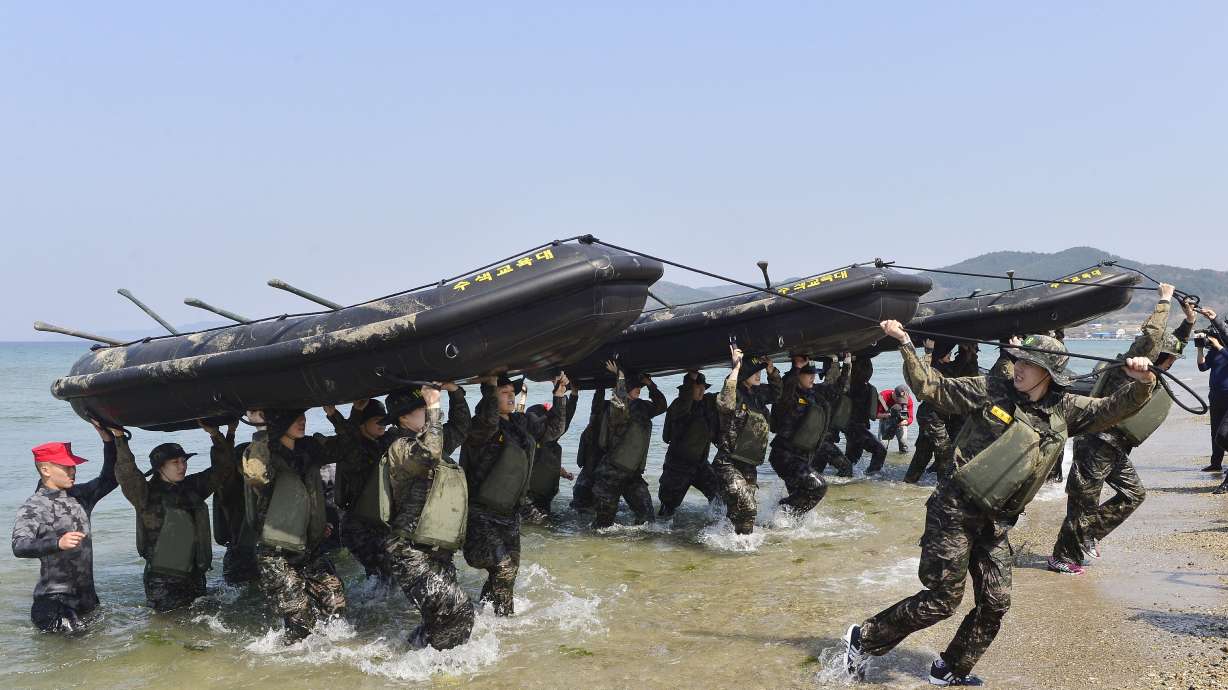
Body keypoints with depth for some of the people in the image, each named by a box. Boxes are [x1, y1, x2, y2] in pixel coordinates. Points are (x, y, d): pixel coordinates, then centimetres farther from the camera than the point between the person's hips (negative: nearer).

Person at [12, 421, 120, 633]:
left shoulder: (78, 495, 9)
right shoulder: (32, 507, -10)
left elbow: (109, 479, 14)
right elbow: (19, 546, -24)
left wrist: (109, 440, 2)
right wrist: (58, 543, -41)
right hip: (54, 600, -6)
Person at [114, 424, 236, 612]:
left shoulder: (193, 487, 8)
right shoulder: (147, 494, -8)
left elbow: (222, 468, 14)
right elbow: (126, 474, -25)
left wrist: (216, 435, 6)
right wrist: (120, 440, -27)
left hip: (195, 576, 5)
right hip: (162, 581, -5)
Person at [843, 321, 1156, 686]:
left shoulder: (1065, 410, 6)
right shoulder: (991, 390, -4)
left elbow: (1114, 409, 2)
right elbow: (931, 387, 1)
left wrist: (1141, 383, -17)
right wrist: (905, 344, -7)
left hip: (996, 522, 5)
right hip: (954, 509, -5)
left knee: (995, 602, 5)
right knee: (943, 599, -4)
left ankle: (951, 671, 25)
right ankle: (863, 639, 11)